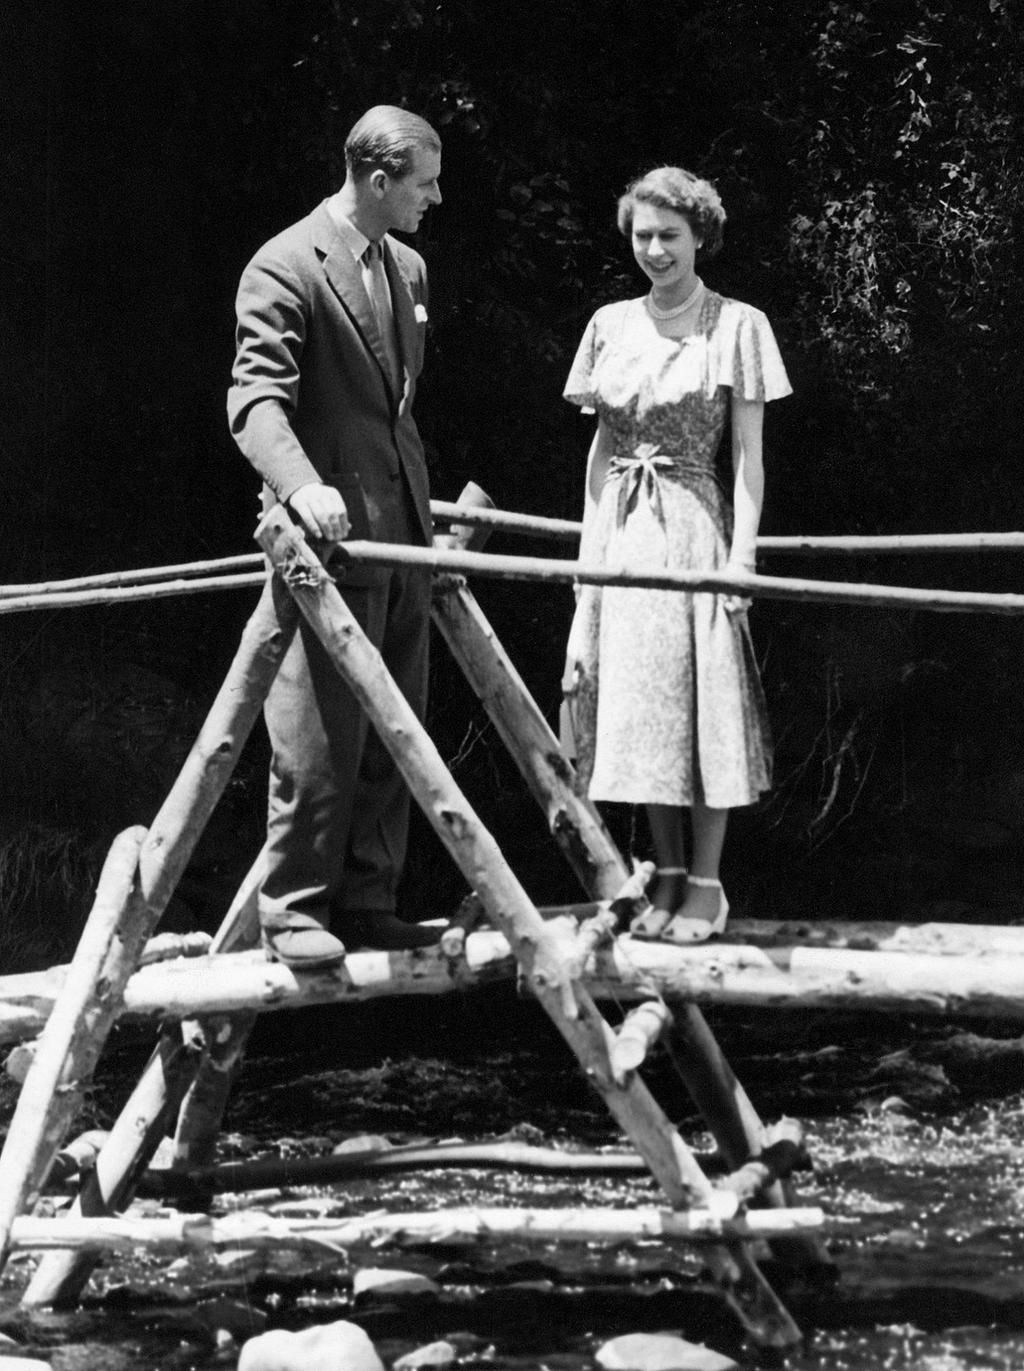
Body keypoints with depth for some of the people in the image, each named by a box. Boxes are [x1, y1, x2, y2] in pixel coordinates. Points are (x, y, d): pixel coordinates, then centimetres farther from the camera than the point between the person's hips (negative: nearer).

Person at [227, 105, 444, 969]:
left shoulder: (408, 270, 16)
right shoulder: (286, 268, -10)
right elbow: (256, 398, -18)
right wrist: (301, 486, -35)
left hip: (402, 537, 8)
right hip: (331, 535, -8)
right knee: (322, 734, -6)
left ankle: (366, 904, 15)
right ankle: (294, 912, 2)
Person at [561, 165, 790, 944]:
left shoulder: (737, 326, -1)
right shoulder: (611, 325, 10)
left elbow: (749, 455, -3)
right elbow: (600, 444, 14)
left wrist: (742, 554, -10)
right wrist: (590, 544, 7)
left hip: (695, 526, -4)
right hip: (621, 532, 4)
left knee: (704, 699, -3)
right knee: (636, 703, 5)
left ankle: (706, 883, 4)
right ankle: (667, 874, 14)